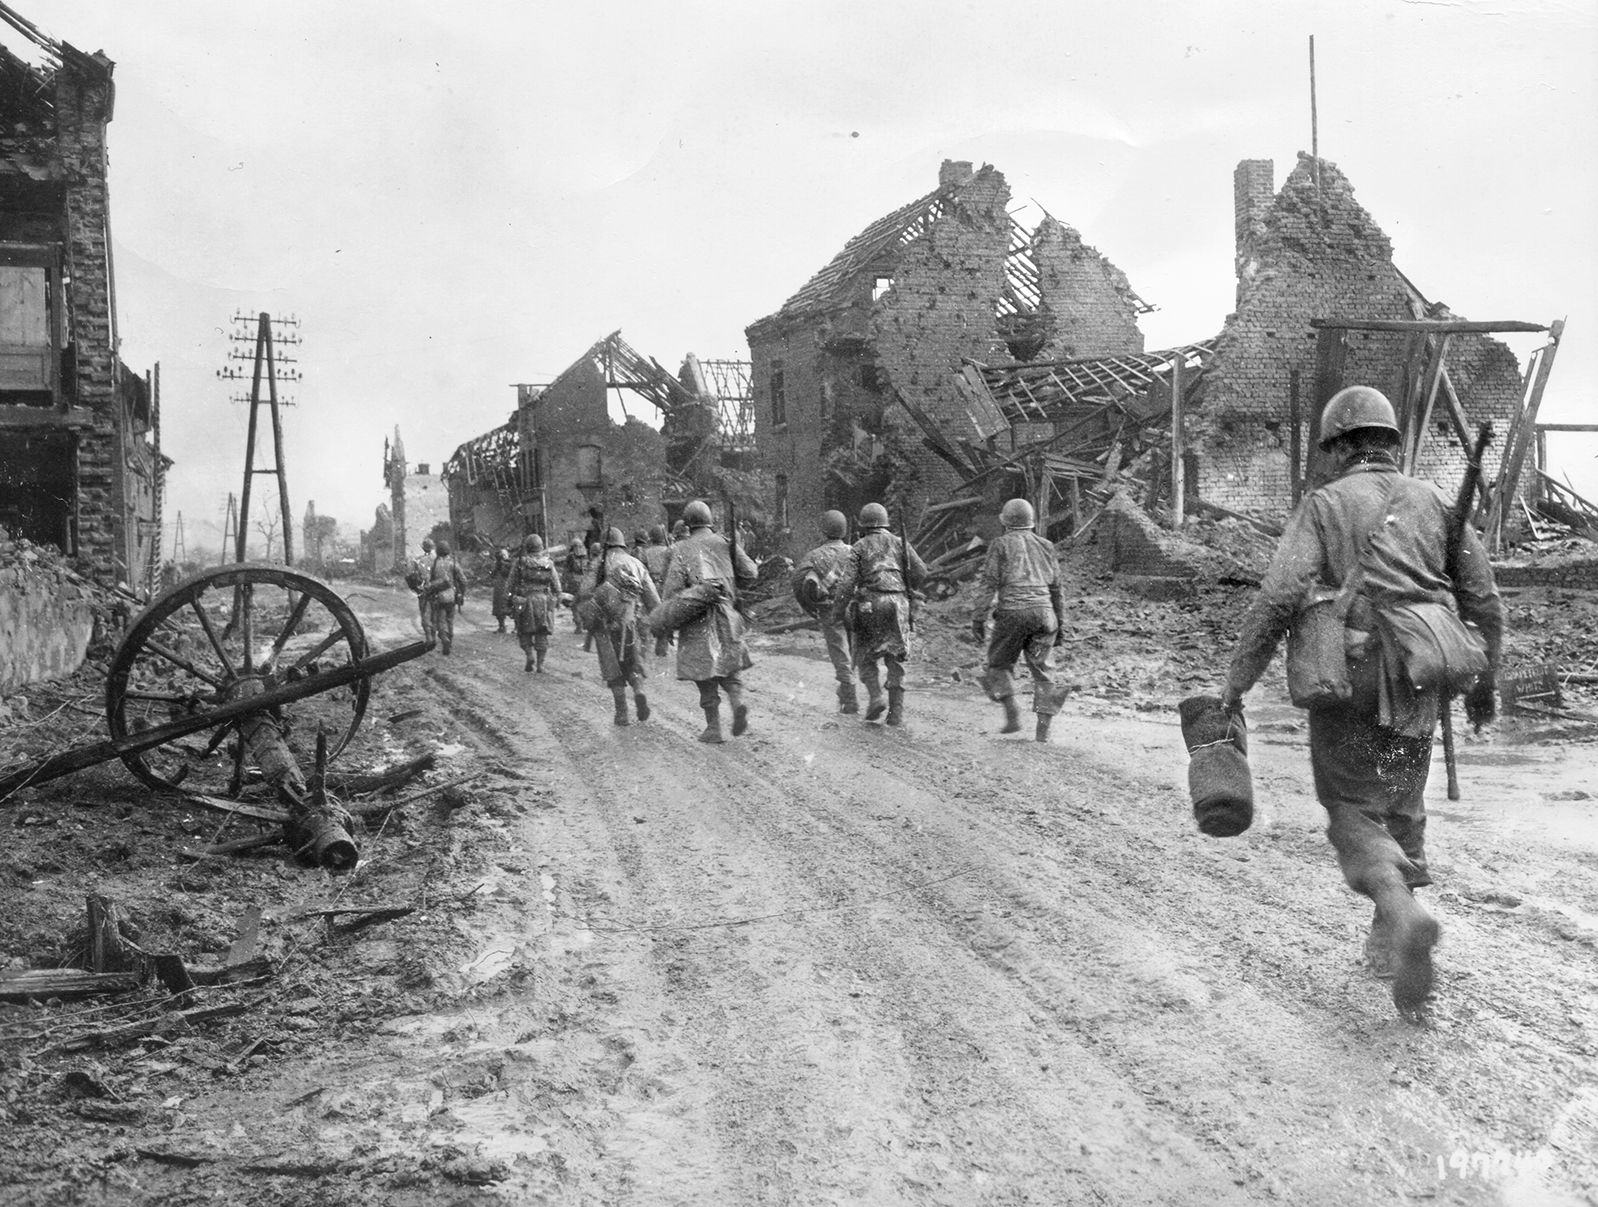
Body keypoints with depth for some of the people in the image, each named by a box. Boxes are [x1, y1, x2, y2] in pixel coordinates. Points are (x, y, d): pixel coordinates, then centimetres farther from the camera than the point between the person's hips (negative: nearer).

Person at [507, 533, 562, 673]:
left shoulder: (520, 563, -4)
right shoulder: (548, 563, 1)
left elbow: (510, 584, 1)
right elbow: (556, 586, 5)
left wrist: (510, 598, 15)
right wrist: (557, 601, 16)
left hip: (525, 601, -2)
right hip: (544, 602, 2)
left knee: (525, 632, 12)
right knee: (542, 634, 8)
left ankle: (530, 654, -10)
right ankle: (540, 664, 6)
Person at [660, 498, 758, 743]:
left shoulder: (682, 549, -1)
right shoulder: (724, 543, 6)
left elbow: (674, 586, -10)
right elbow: (750, 574, 3)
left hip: (697, 617, -2)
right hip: (726, 613, 2)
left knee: (705, 670, 4)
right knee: (729, 664, 17)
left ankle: (713, 727, 4)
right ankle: (737, 700, -10)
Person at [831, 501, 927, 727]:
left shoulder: (859, 547, 3)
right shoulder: (899, 543, 12)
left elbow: (847, 582, -6)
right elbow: (920, 573, 4)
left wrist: (838, 613, -5)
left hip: (870, 604, -2)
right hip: (898, 605, 3)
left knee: (865, 655, 13)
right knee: (895, 660, 8)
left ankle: (875, 697, -6)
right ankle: (897, 712, 4)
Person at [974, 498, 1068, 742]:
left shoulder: (1001, 545, 4)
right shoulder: (1045, 546, 16)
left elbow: (989, 584, -4)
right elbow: (1056, 589, 17)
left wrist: (979, 619, -4)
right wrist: (1060, 623, 22)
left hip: (1012, 612, -3)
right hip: (1043, 612, 3)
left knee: (1000, 663, 14)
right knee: (1043, 671, 7)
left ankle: (1013, 715, -2)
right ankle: (1043, 728, 0)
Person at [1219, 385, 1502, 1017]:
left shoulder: (1326, 505, -2)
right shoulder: (1436, 502, 10)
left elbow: (1277, 599, -13)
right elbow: (1484, 601, 10)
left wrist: (1234, 685, -9)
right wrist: (1483, 679, 23)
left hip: (1350, 680, -4)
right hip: (1419, 683, 4)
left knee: (1353, 810, 5)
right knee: (1402, 806, 19)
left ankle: (1402, 912, -20)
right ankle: (1388, 940, 24)